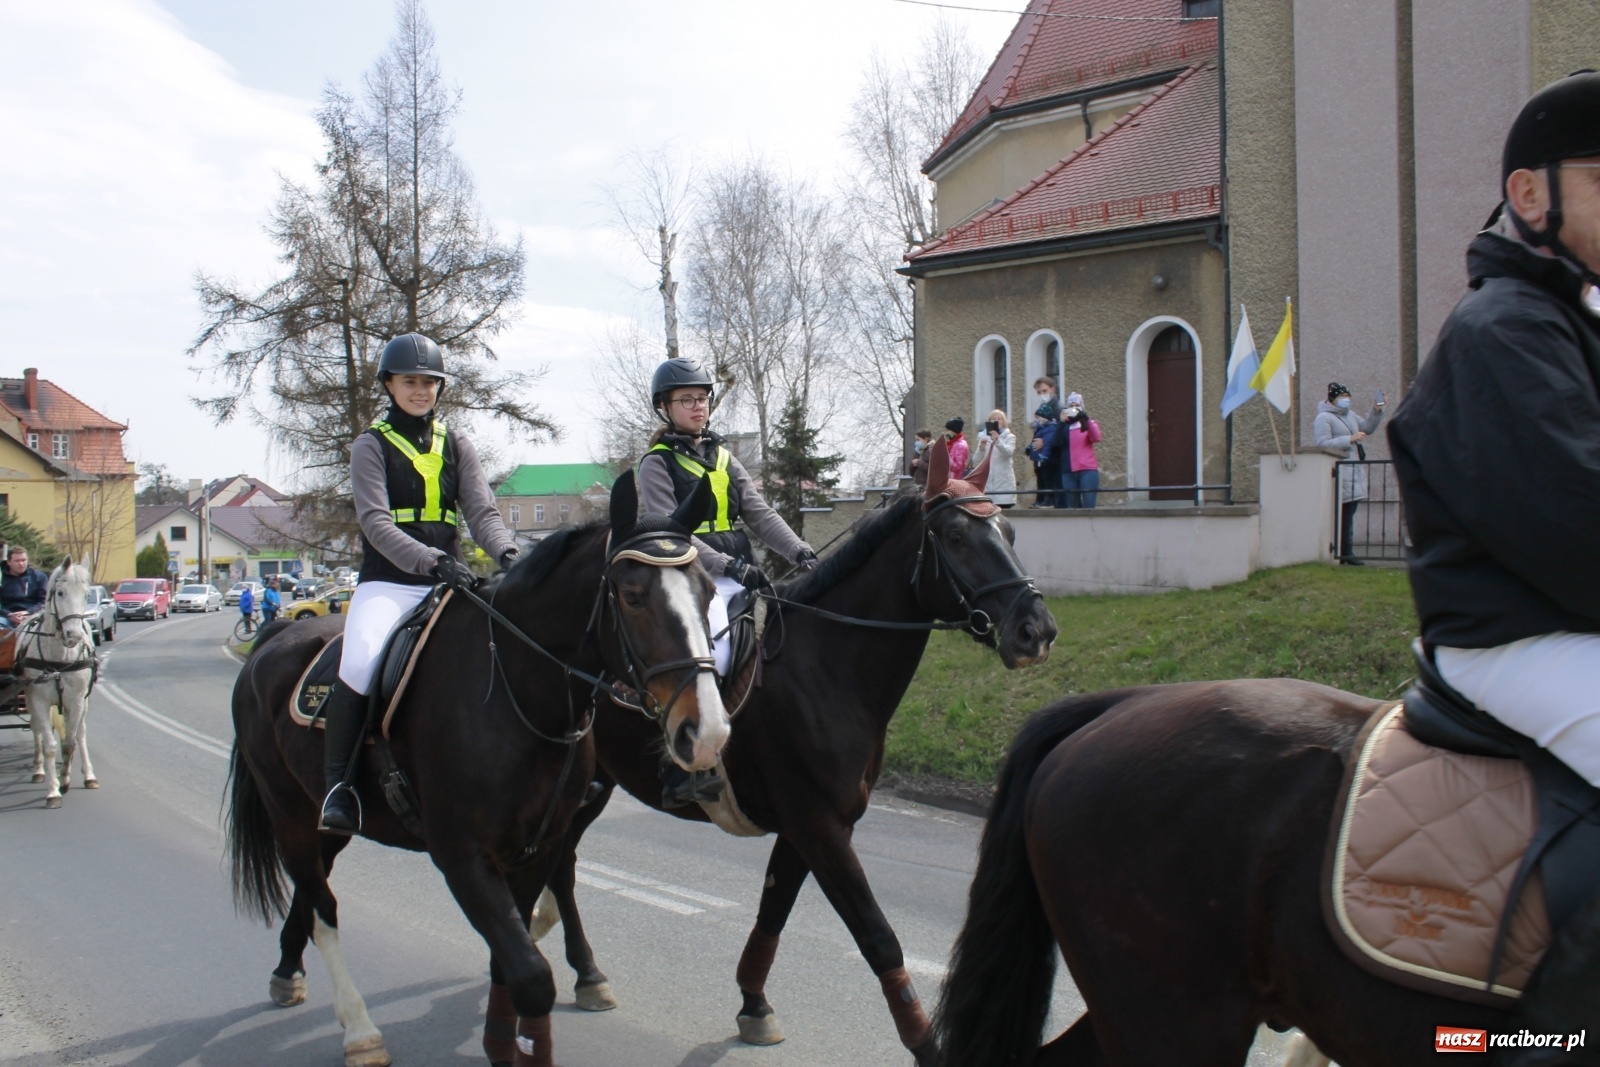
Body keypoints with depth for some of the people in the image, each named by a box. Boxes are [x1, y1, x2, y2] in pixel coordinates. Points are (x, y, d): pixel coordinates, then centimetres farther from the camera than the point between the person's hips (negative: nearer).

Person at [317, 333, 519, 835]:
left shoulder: (456, 445, 15)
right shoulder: (372, 446, 4)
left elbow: (482, 511, 3)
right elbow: (376, 522, -10)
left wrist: (506, 553, -21)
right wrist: (430, 562, -27)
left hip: (450, 581, 4)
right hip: (387, 583, -4)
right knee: (361, 662, -31)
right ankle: (337, 783, -16)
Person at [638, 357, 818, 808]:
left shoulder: (723, 457, 19)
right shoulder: (657, 463, 1)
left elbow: (759, 513, 12)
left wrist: (800, 552, -5)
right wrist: (728, 566, -21)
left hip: (741, 575, 7)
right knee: (713, 643, -32)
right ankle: (681, 769, -31)